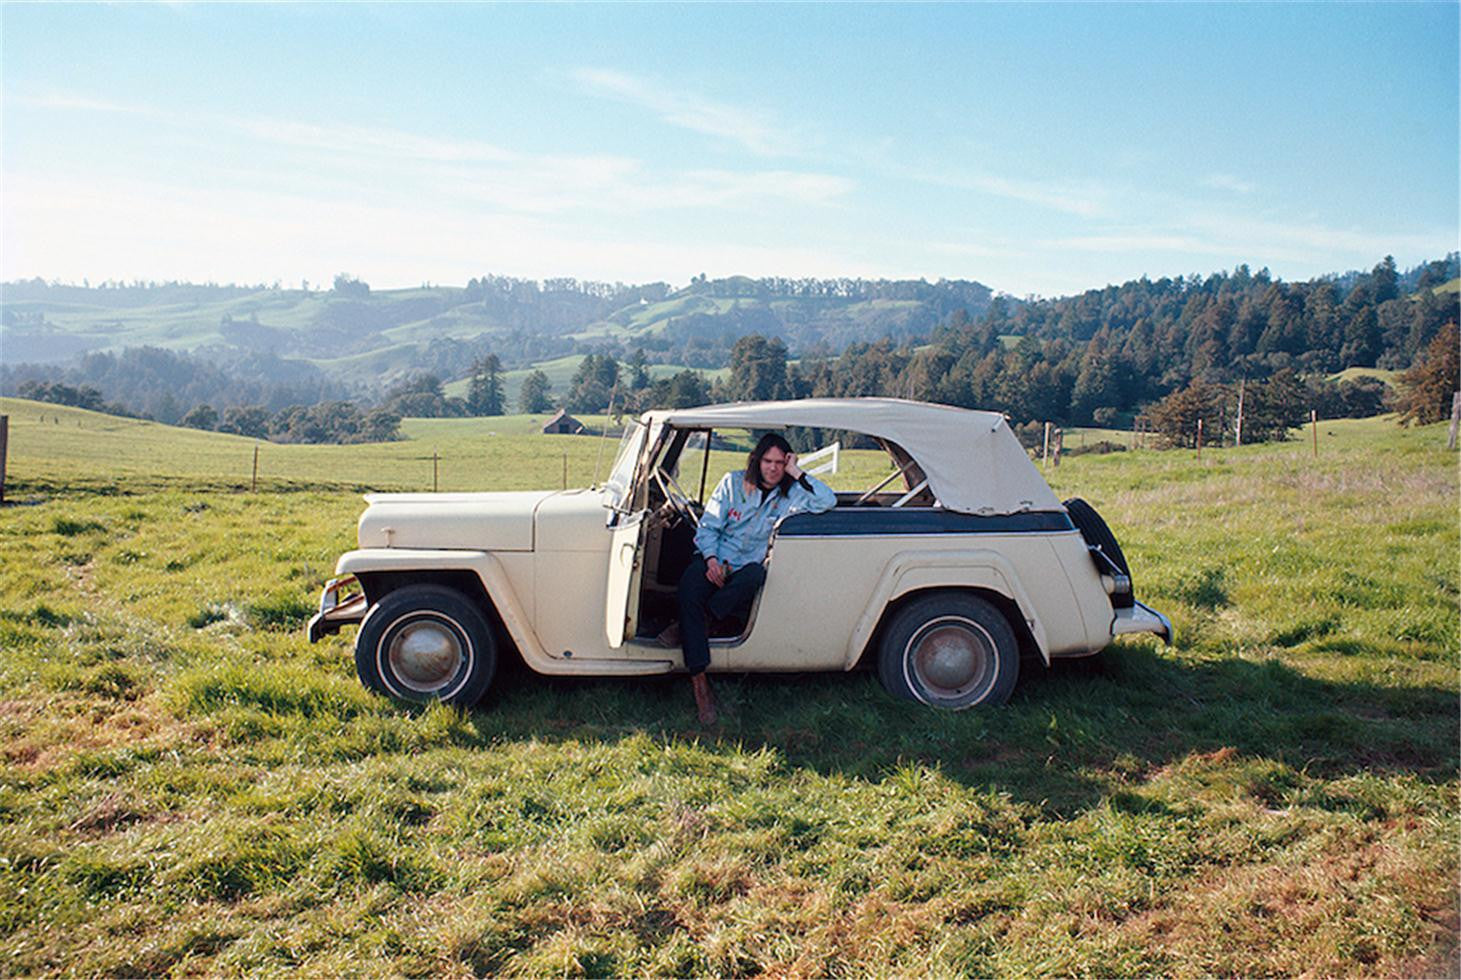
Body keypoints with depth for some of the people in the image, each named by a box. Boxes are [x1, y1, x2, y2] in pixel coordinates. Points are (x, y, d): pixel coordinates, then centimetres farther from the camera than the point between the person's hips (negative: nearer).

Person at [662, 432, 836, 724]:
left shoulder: (790, 494, 3)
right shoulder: (733, 483, 3)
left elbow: (828, 502, -12)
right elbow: (708, 526, 2)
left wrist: (797, 474, -12)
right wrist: (711, 560, -15)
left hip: (748, 565, 0)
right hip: (714, 558, 0)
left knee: (753, 577, -38)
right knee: (689, 589, -33)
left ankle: (689, 627, -22)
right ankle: (699, 681, -33)